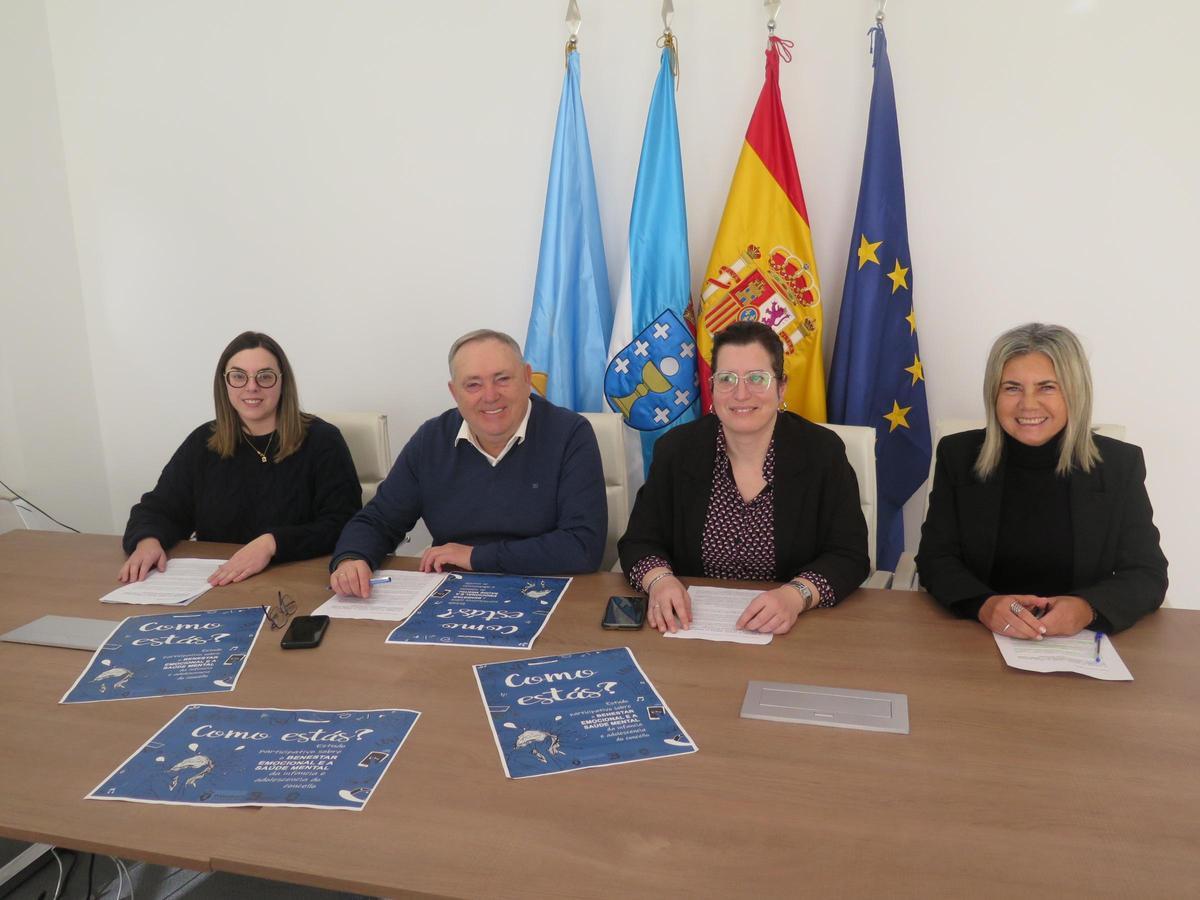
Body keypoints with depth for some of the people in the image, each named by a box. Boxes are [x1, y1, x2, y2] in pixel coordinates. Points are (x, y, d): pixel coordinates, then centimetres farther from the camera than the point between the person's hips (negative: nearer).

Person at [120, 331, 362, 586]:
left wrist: (273, 544, -24)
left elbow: (344, 526, -11)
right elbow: (159, 509, 14)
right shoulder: (202, 443, 12)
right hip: (212, 587, 2)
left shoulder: (322, 441, -3)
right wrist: (148, 540, -10)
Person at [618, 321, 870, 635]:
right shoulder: (676, 449, -2)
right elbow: (639, 542, 3)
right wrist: (659, 579, -20)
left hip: (788, 633, -2)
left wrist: (796, 595, -25)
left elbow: (849, 556, -7)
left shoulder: (823, 452, -6)